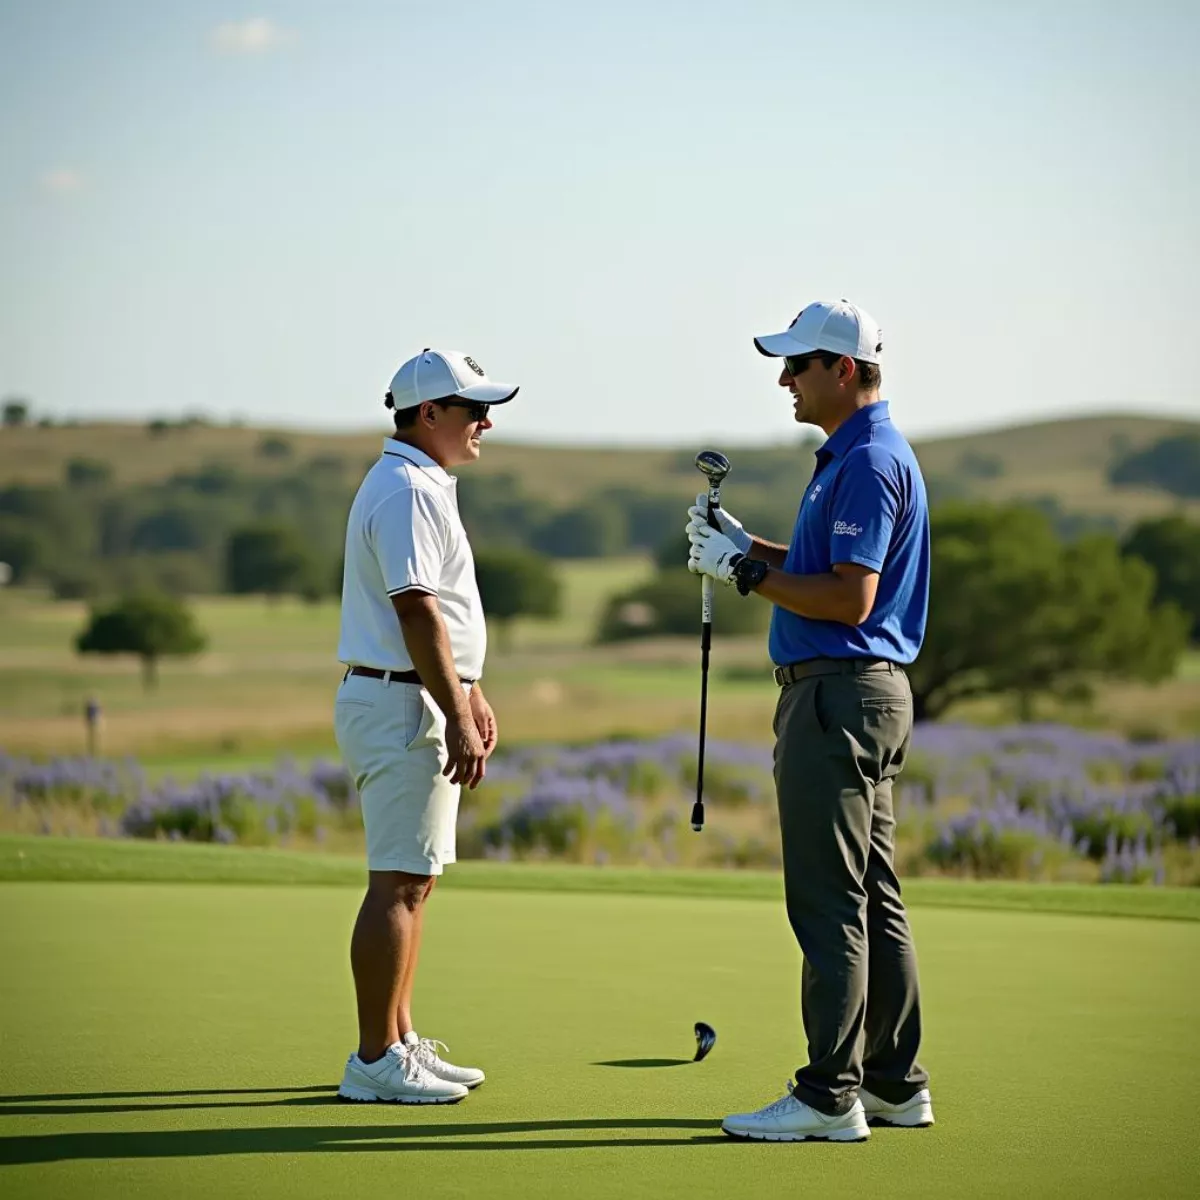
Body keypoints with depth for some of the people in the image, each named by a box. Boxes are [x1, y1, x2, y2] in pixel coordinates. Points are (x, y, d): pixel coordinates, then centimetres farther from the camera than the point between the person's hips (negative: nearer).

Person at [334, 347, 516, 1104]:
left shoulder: (424, 486, 18)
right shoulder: (406, 490, -16)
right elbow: (417, 615, -22)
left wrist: (471, 696, 26)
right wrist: (457, 722, -23)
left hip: (420, 701, 11)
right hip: (401, 705, -11)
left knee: (413, 879, 13)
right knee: (399, 884, -9)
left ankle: (400, 1043, 19)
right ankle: (375, 1061, -7)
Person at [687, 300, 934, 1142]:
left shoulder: (867, 461, -16)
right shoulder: (862, 454, 17)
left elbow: (849, 598, -23)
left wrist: (747, 571, -15)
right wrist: (746, 545, 14)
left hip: (838, 694, -11)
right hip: (869, 693, 11)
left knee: (830, 904, -8)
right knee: (872, 899, 12)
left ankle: (829, 1097, -6)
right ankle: (894, 1083, 17)